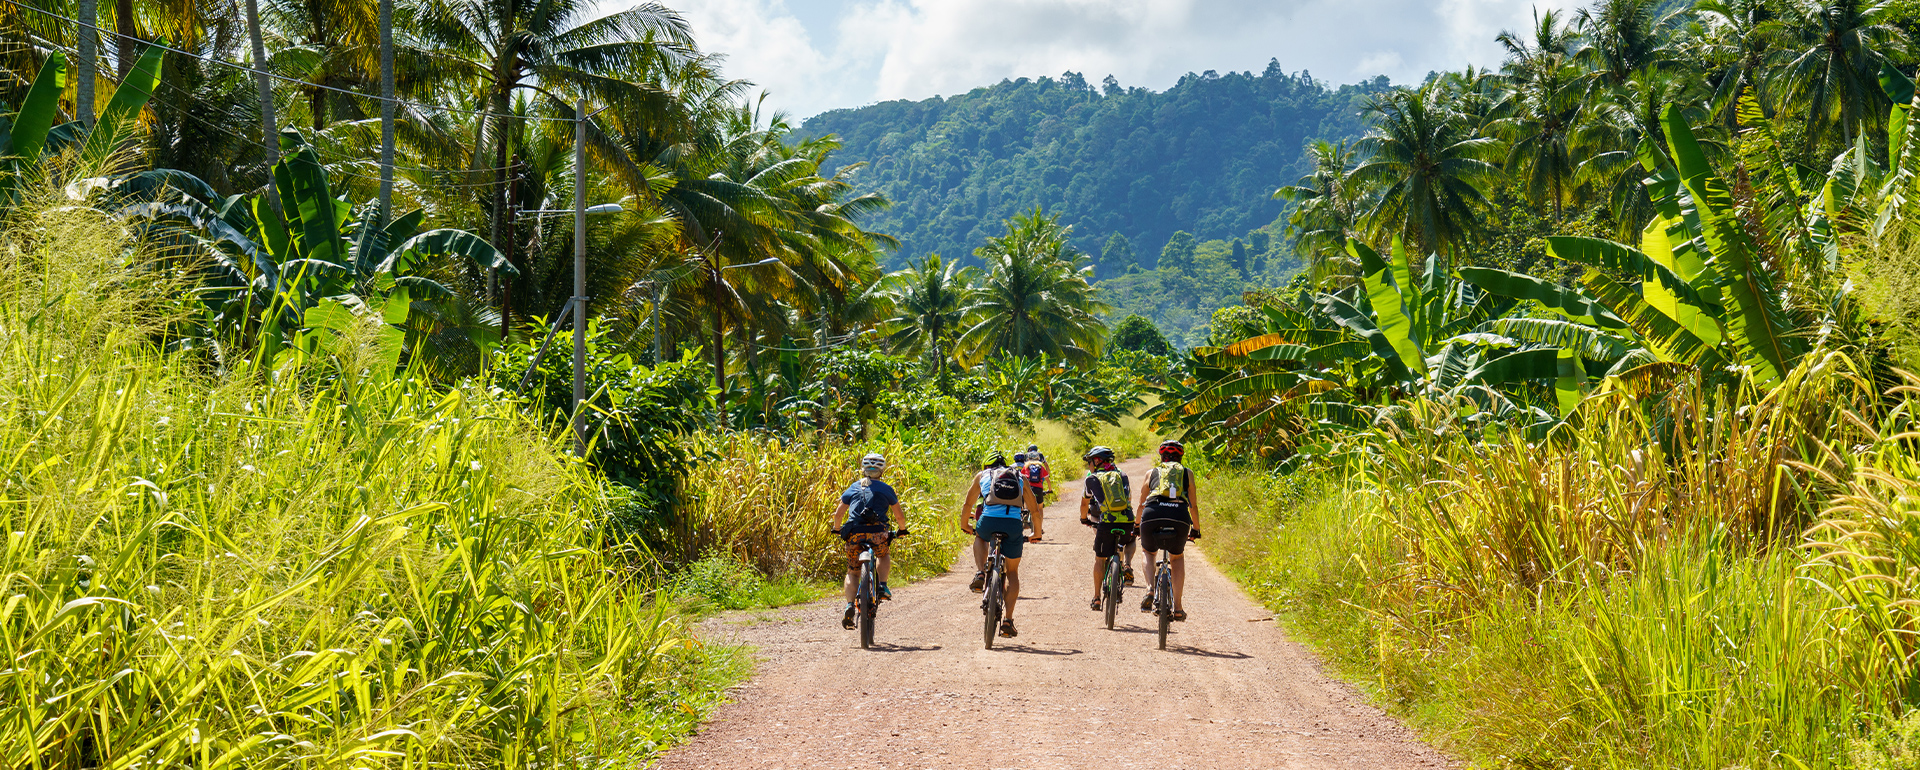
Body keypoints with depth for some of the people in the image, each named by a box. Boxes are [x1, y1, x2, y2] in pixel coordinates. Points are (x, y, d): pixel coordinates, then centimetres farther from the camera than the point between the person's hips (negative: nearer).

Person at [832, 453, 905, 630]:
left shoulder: (853, 487, 20)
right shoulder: (885, 489, 16)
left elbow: (838, 514, 21)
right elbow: (899, 516, 20)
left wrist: (838, 529, 41)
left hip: (854, 534, 1)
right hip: (878, 532, -1)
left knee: (852, 572, 14)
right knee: (883, 556, 31)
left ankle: (849, 605, -10)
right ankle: (882, 586, 7)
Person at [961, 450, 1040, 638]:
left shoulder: (982, 475, 24)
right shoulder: (1019, 478, 27)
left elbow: (967, 505, 29)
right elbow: (1034, 509, 29)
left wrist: (964, 525, 46)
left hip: (988, 521, -1)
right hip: (1013, 524, 1)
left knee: (979, 537, 38)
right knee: (1012, 572, 16)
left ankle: (980, 574, 14)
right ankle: (1008, 620, 7)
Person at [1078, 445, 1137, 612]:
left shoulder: (1092, 479, 14)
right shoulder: (1122, 476, 20)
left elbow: (1084, 503, 29)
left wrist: (1084, 518, 48)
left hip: (1106, 523, -2)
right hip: (1127, 521, 2)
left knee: (1099, 559, 12)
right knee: (1131, 541, 36)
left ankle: (1096, 598, 12)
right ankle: (1128, 566, 12)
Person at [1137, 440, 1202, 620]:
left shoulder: (1152, 473, 27)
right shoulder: (1187, 473, 26)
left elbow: (1141, 505, 33)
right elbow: (1193, 506, 27)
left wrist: (1136, 526, 50)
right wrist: (1196, 529, 42)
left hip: (1153, 514, 0)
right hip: (1179, 516, 0)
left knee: (1149, 552, 29)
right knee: (1177, 557, 26)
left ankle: (1151, 591, 4)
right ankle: (1178, 607, 15)